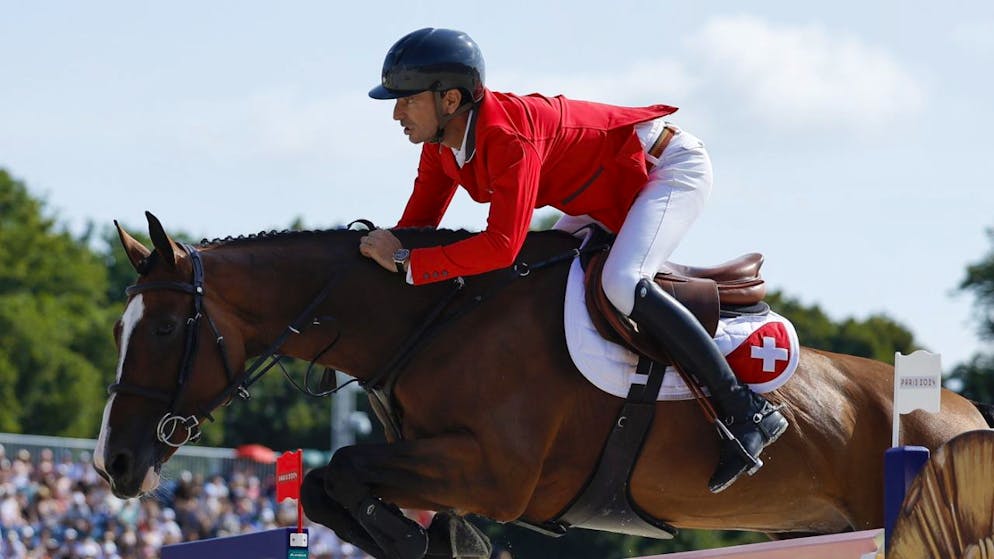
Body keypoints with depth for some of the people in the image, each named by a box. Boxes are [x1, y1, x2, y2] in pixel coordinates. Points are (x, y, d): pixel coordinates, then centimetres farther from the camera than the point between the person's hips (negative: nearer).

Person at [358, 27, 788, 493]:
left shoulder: (507, 136, -34)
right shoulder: (441, 144, -5)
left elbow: (501, 246, -41)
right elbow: (416, 224, 3)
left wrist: (405, 262, -38)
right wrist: (382, 253, -16)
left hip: (671, 169, -10)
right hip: (610, 197, 10)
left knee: (622, 284, -32)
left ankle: (748, 413, -29)